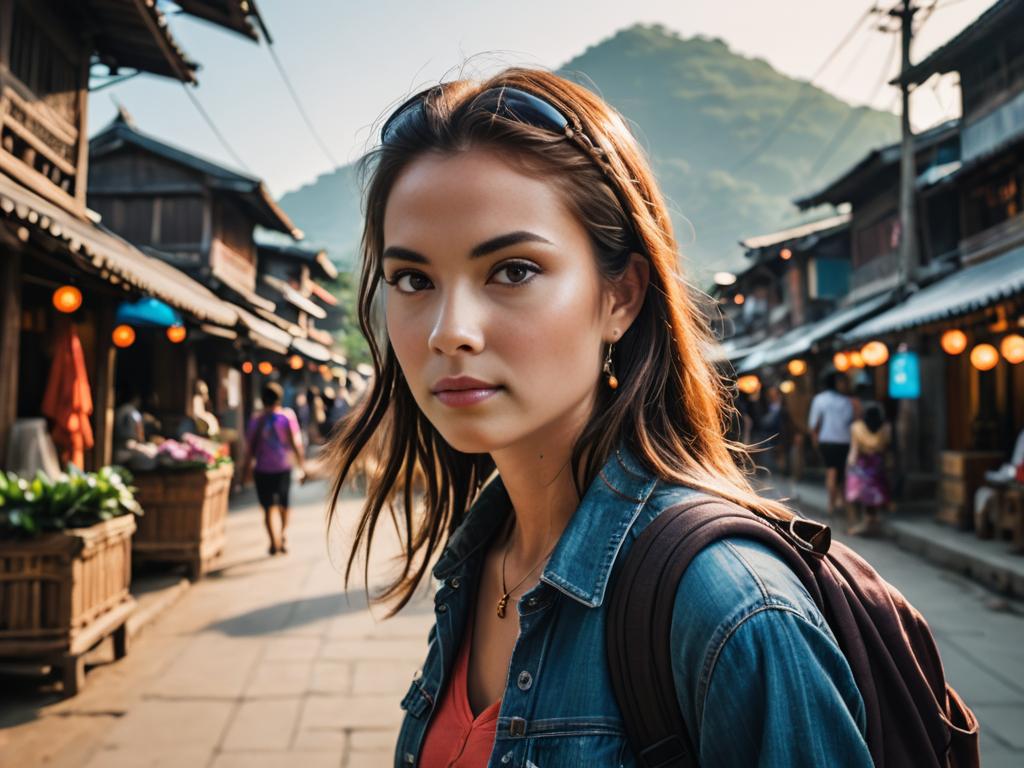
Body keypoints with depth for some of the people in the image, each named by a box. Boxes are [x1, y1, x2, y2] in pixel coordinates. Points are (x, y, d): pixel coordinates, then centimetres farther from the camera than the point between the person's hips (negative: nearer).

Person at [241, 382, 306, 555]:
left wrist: (245, 466, 10)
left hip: (262, 469, 0)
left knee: (268, 507, 9)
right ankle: (284, 535, 2)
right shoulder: (288, 415, -7)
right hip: (283, 467, 1)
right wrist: (302, 466, -3)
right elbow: (296, 443, -8)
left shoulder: (256, 419, -4)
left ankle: (273, 541, -1)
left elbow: (249, 446, -2)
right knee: (283, 505, 20)